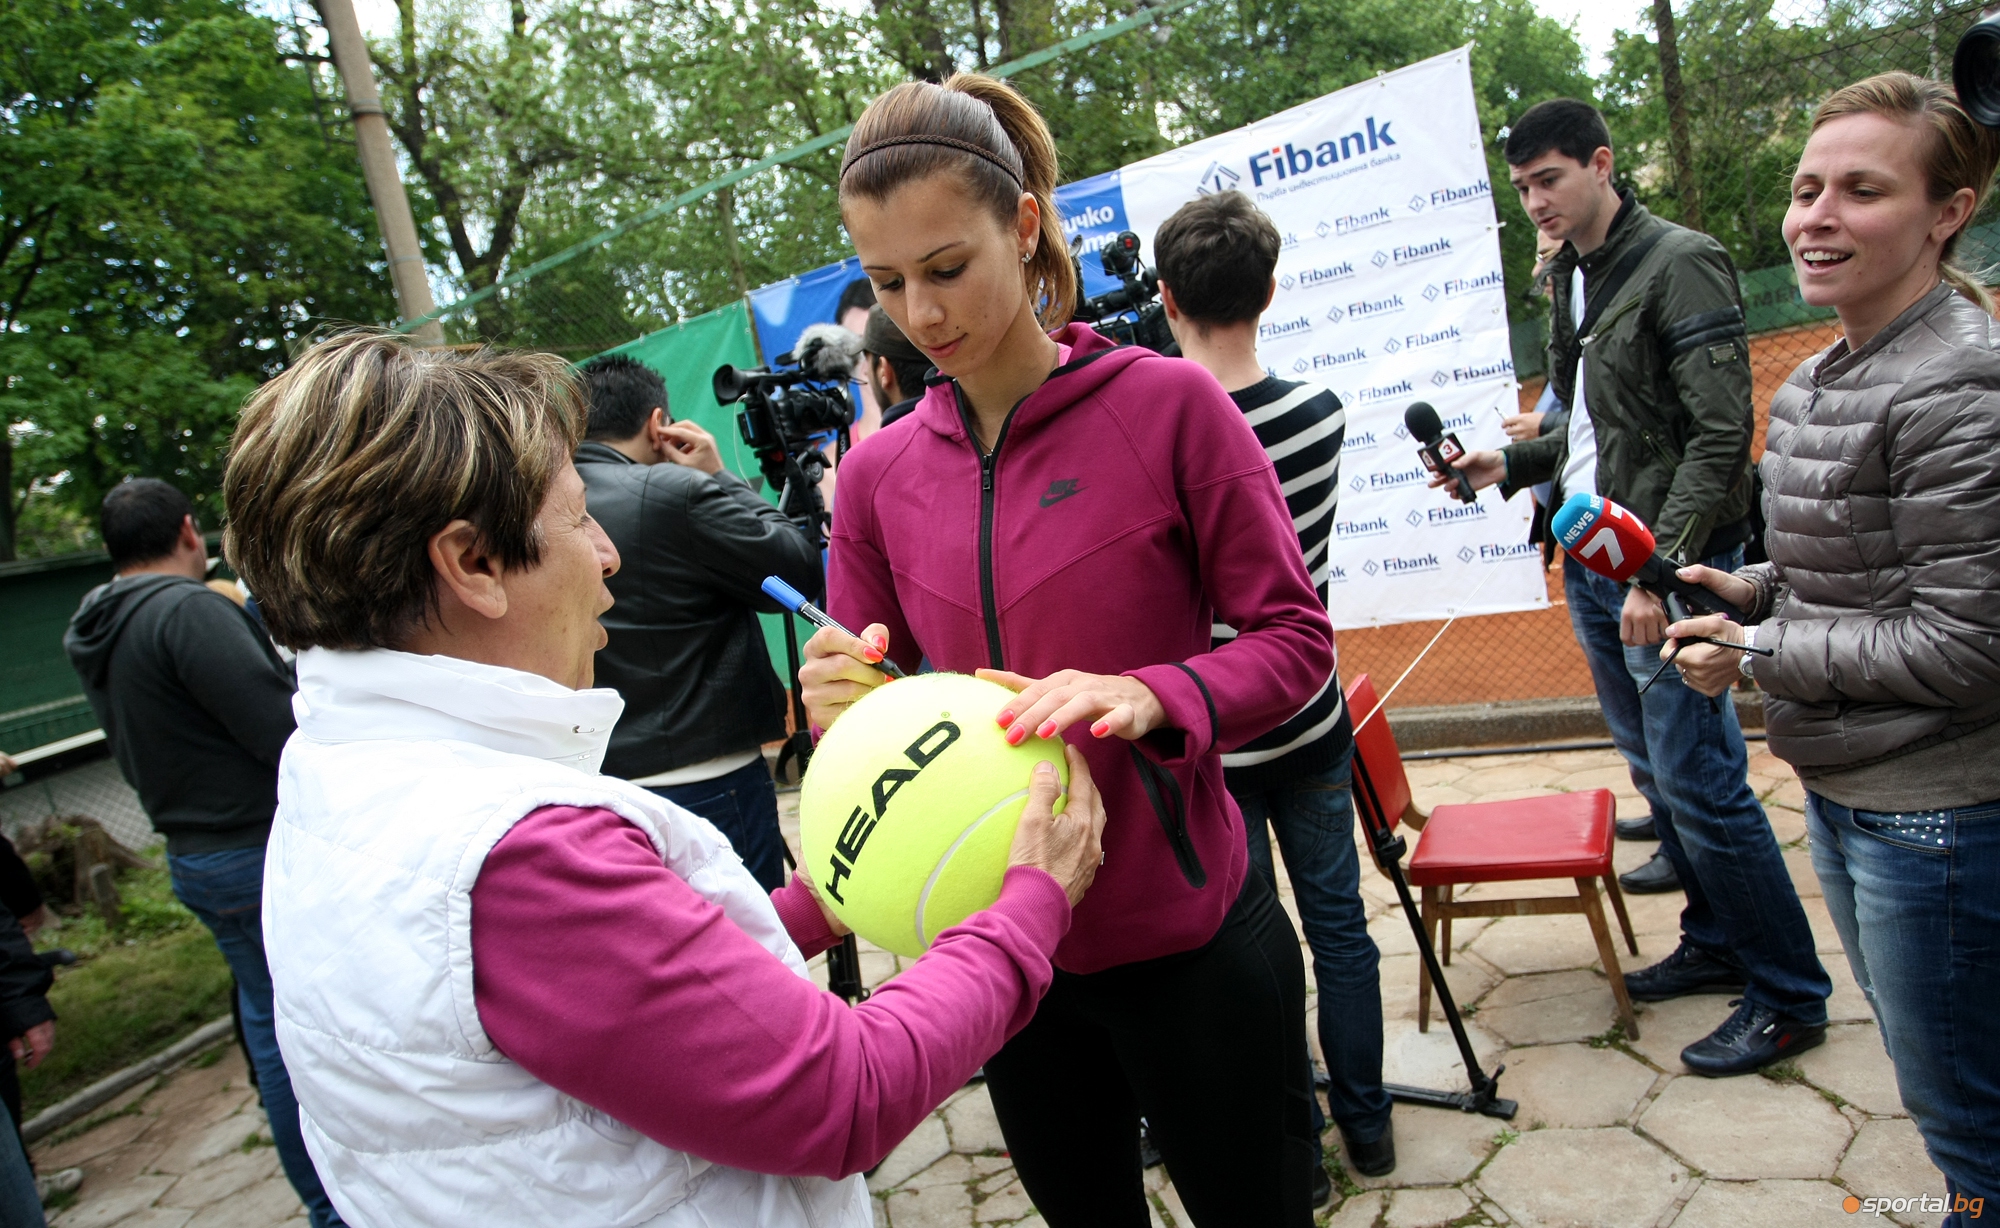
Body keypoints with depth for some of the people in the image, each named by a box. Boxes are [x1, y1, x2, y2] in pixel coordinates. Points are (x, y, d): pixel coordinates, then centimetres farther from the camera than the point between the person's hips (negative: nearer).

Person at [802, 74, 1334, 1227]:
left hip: (1185, 931, -3)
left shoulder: (1169, 404, -11)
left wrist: (1148, 696, -27)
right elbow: (877, 703, 6)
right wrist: (843, 707, -17)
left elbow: (1294, 636, -9)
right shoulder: (880, 471, 0)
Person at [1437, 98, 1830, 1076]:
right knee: (1654, 769, 15)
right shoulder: (1572, 280, 15)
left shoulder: (1679, 264, -10)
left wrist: (1661, 565, -23)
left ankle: (1788, 994, 9)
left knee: (1698, 780, -6)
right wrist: (1510, 465, 6)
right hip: (1592, 559, 8)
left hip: (1665, 563, -8)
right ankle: (1717, 941, 31)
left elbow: (1720, 431, -17)